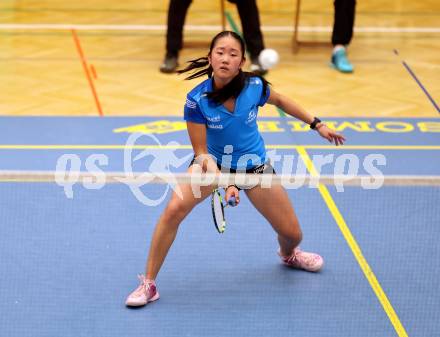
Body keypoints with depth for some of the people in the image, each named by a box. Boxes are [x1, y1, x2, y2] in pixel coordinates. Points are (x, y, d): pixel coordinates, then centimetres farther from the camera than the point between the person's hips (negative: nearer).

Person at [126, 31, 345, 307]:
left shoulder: (255, 86, -22)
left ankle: (289, 254, 46)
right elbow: (202, 152, -17)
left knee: (293, 233, 4)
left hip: (254, 166, 2)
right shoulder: (196, 100, -27)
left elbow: (280, 101, 3)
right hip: (214, 163, -2)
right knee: (174, 209, -28)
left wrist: (317, 124, 7)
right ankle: (149, 284, -14)